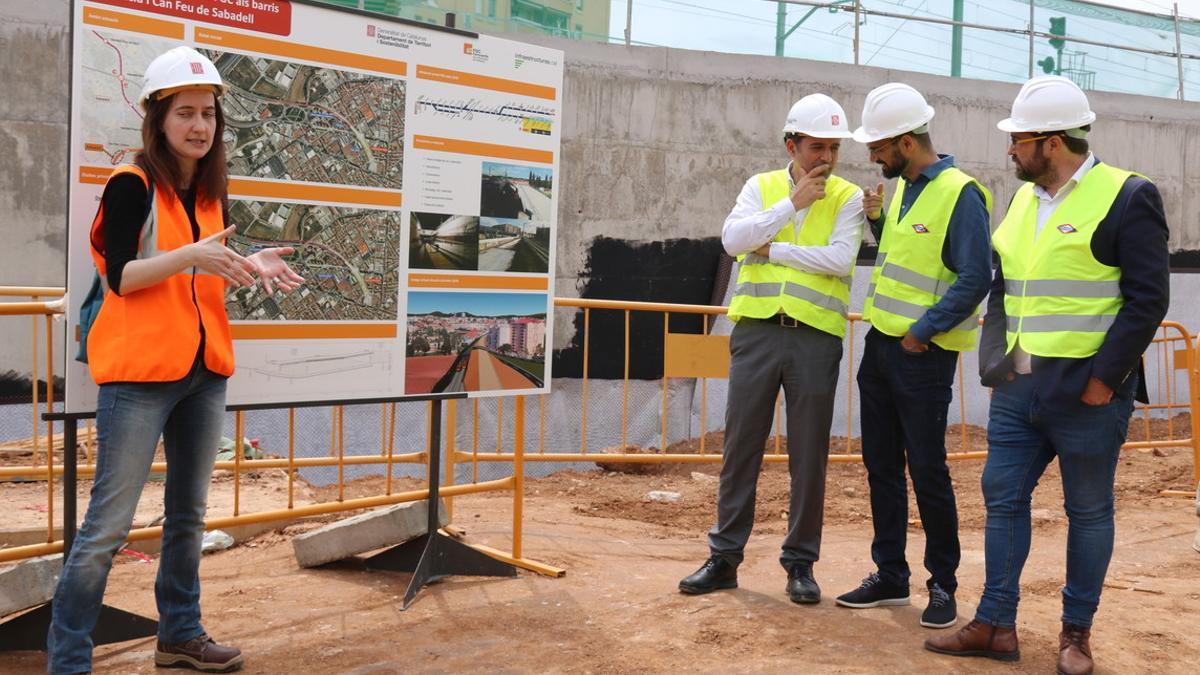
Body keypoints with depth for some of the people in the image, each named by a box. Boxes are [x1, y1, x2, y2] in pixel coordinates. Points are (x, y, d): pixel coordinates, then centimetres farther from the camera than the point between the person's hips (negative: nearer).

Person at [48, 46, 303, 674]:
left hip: (204, 371, 8)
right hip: (140, 371, -7)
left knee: (188, 515, 15)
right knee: (108, 524, -6)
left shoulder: (208, 193, 12)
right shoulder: (132, 184, -8)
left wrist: (251, 266, 0)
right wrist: (188, 256, -27)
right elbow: (120, 276, -15)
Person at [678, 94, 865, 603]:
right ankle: (724, 557, 15)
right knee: (740, 446, 5)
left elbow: (840, 259, -11)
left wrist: (771, 248, -7)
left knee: (809, 456, 5)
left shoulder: (847, 197, 5)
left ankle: (800, 563, 17)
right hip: (756, 329, 1)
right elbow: (733, 239, -6)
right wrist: (793, 203, -9)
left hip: (816, 336, -1)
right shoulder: (762, 187, 10)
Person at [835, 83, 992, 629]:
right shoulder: (903, 189, 11)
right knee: (881, 465, 12)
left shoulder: (960, 194, -15)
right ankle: (889, 576, 24)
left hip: (922, 355, -8)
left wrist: (924, 331, -17)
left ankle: (942, 585, 15)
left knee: (927, 470, 0)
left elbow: (975, 278, -19)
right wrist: (877, 221, 5)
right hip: (881, 344, 8)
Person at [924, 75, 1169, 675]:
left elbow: (1147, 299, -12)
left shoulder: (1128, 197, -9)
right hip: (1017, 388, 7)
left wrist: (1104, 380, -16)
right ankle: (995, 625, 18)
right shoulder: (1022, 200, 12)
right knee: (1002, 497, 8)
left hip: (1086, 393, -6)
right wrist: (994, 360, 8)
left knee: (1088, 511, 7)